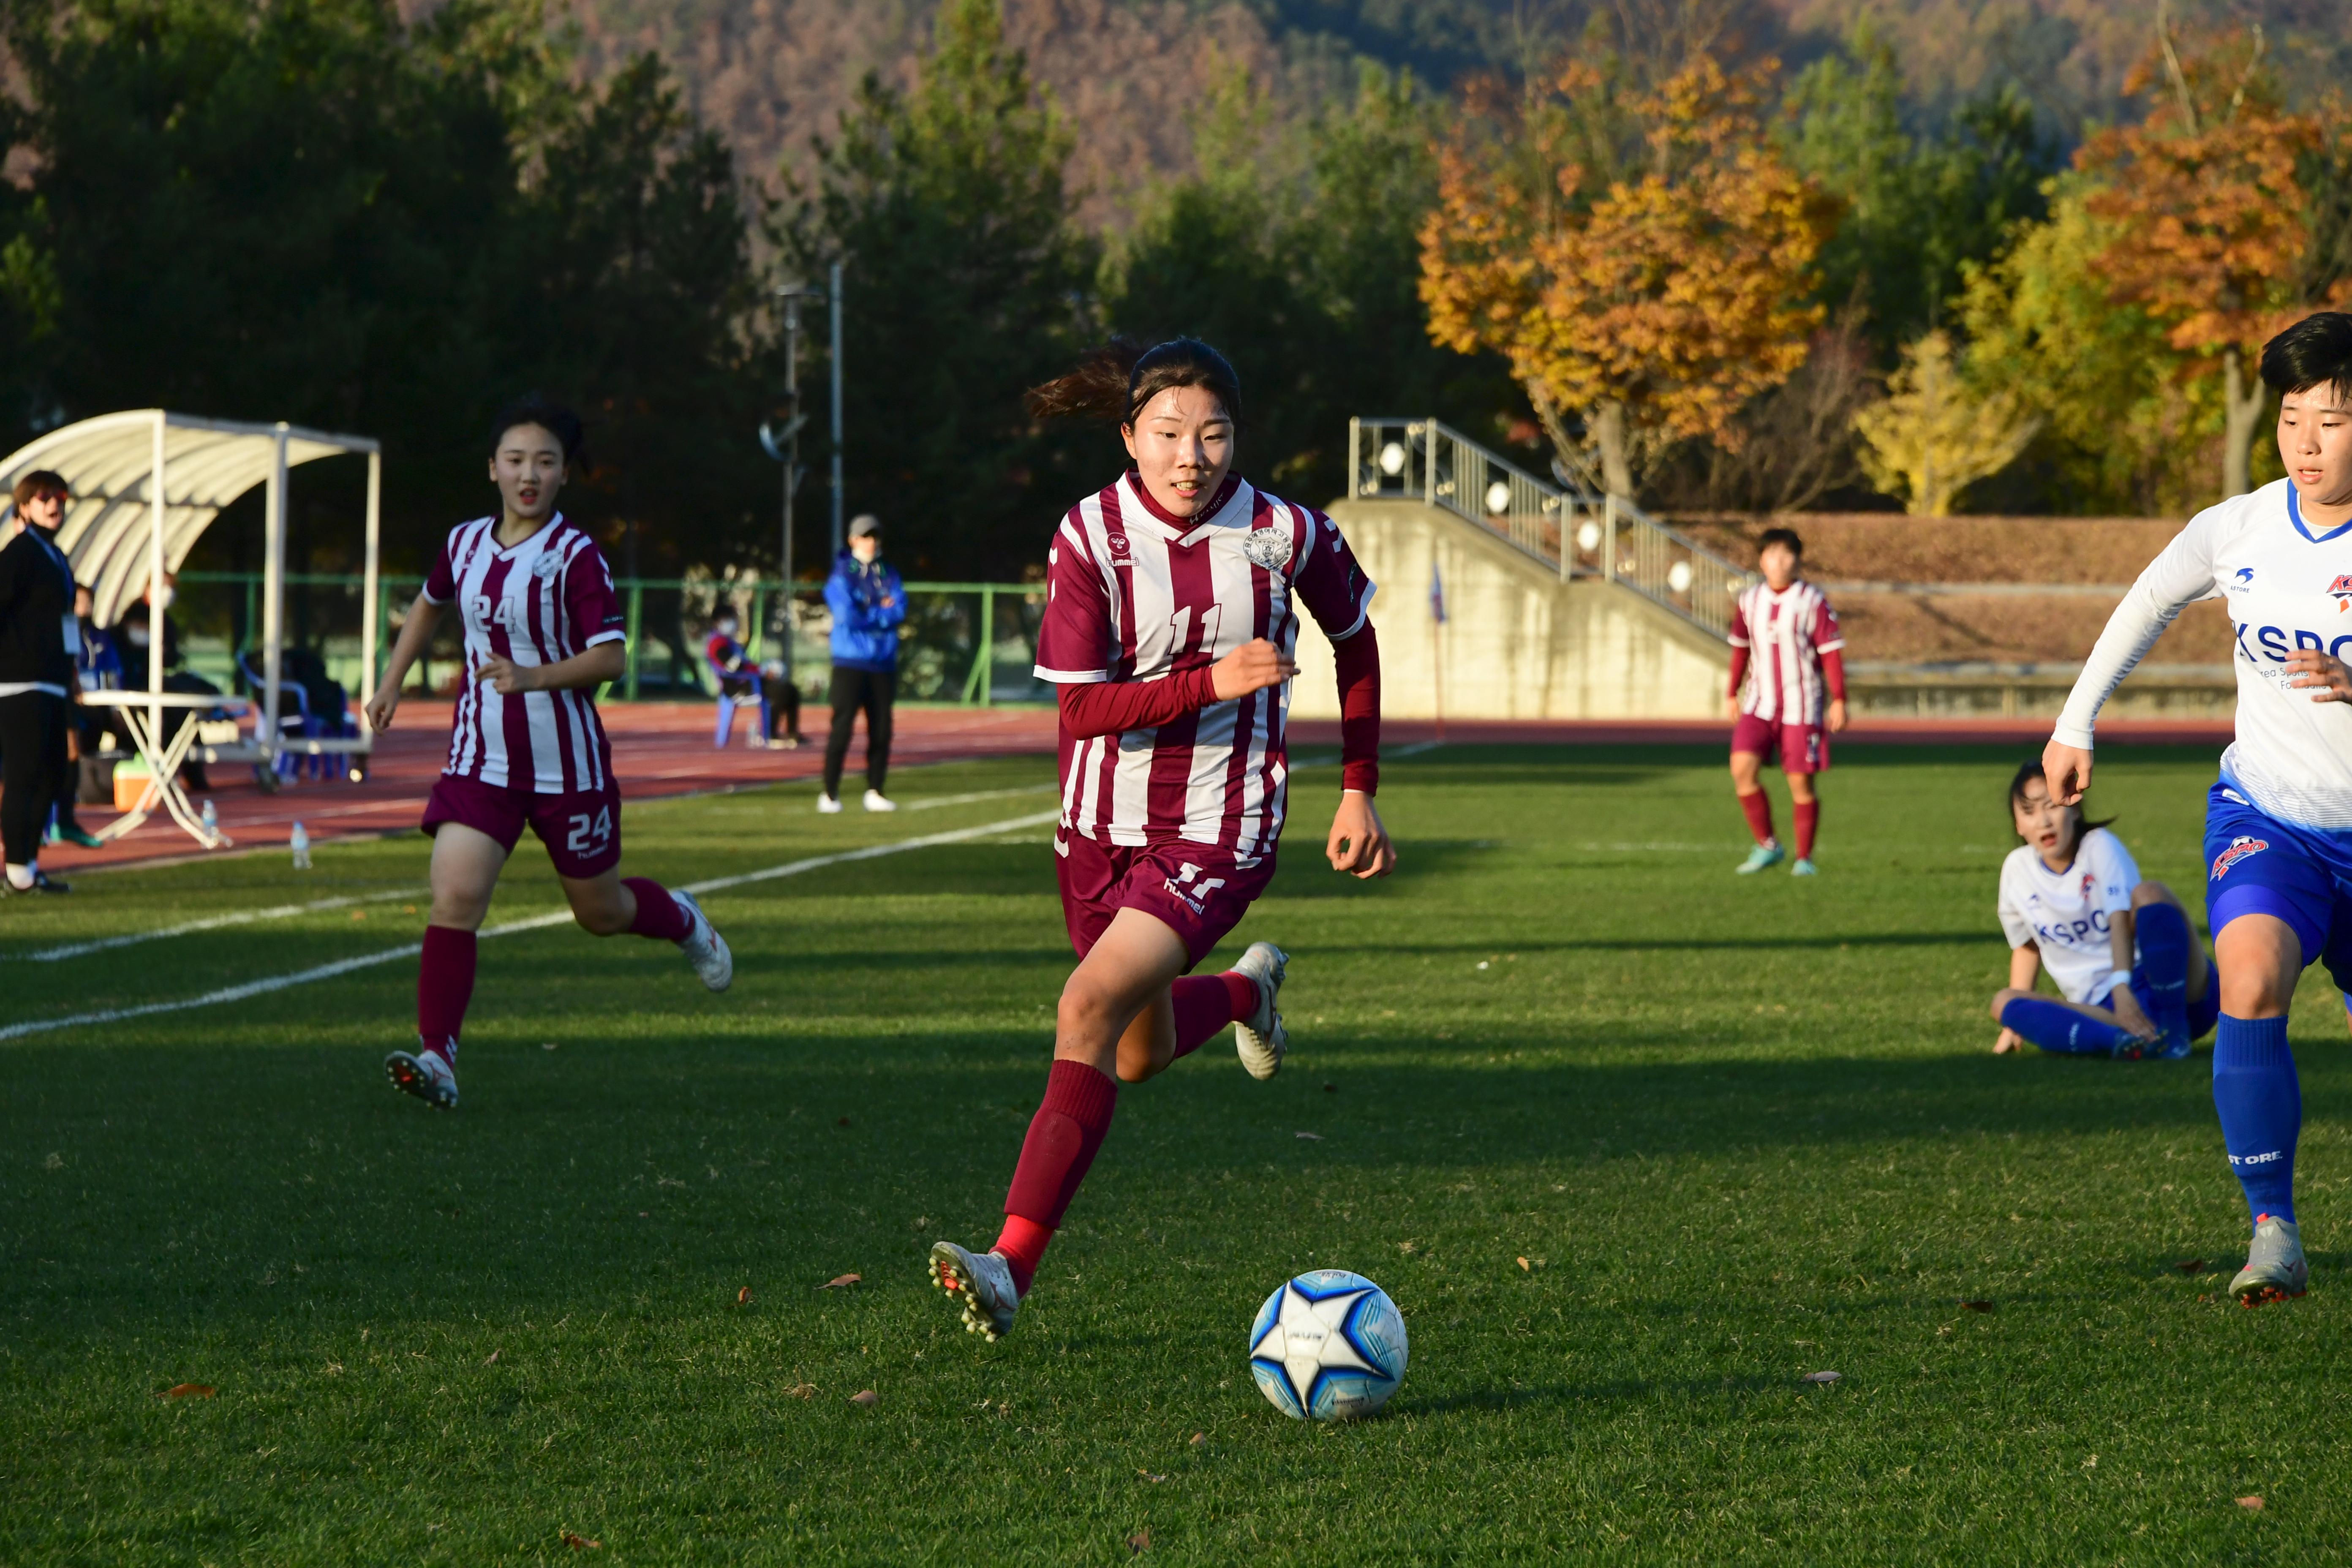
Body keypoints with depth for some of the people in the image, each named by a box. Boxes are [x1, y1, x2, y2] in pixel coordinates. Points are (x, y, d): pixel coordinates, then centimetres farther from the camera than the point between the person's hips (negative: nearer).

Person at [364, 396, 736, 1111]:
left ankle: (682, 920, 47)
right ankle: (437, 1057, -18)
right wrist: (392, 682, 23)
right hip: (480, 757, 3)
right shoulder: (465, 544, 4)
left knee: (601, 912, 13)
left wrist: (532, 677, -32)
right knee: (454, 897, -16)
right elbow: (429, 603, 26)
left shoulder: (577, 558, -12)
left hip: (566, 760, -3)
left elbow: (612, 655, -19)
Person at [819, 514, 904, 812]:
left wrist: (865, 614, -11)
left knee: (882, 730, 3)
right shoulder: (841, 575, -1)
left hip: (883, 664, 5)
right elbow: (847, 614, -15)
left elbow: (899, 611, -2)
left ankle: (875, 792, 10)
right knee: (842, 728, -8)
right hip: (851, 661, -5)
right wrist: (881, 612, -4)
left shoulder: (888, 574, 13)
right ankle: (830, 793, -5)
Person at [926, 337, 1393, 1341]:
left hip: (1220, 834, -3)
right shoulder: (1091, 537, -11)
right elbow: (1082, 706, -13)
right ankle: (1245, 991, 54)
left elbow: (1355, 640, 9)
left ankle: (1014, 1265, -24)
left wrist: (1359, 791, 9)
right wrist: (1210, 681, -27)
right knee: (1142, 1056, 19)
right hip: (1104, 825, 3)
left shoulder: (1286, 535, -10)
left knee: (1091, 1006, -23)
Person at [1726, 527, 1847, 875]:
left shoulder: (1812, 602, -7)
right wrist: (1734, 695, 21)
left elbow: (1831, 653, -6)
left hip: (1801, 707, -3)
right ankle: (1767, 846, 1)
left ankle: (1804, 858, 11)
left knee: (1801, 782, -2)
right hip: (1760, 703, 3)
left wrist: (1838, 701, -9)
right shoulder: (1749, 601, 5)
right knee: (1742, 768, -14)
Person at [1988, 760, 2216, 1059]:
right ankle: (2122, 1038, -46)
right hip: (2101, 1009, 4)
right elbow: (2027, 945, 22)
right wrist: (2017, 1022, 15)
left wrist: (2122, 988, -38)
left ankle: (2175, 1030, -33)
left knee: (2149, 893, -29)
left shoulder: (2099, 846, -7)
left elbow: (2122, 919, -22)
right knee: (2003, 1003, -21)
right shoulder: (2017, 869, 7)